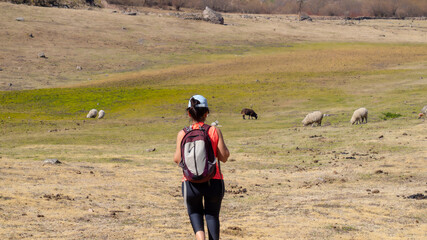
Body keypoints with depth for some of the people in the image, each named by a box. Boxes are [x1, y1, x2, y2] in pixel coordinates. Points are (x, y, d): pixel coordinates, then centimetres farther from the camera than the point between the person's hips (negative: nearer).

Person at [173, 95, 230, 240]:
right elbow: (223, 157, -5)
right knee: (212, 214, 19)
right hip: (214, 181, 0)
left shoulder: (183, 134, -4)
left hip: (191, 182, 0)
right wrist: (225, 149, 16)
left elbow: (178, 160, -4)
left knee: (194, 211, 19)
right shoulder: (214, 131, -4)